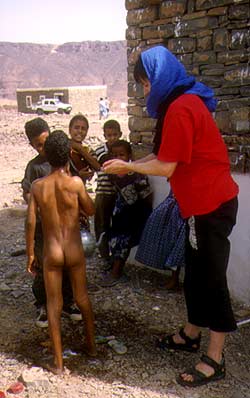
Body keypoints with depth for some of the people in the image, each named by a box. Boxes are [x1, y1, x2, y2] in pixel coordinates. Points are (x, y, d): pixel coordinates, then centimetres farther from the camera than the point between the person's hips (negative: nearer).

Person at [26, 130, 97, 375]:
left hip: (51, 253, 0)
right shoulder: (75, 182, -12)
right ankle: (91, 345, 37)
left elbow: (30, 222, -5)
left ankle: (58, 362, 16)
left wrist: (30, 254, 6)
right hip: (75, 251, 0)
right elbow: (91, 210, 2)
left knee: (54, 304, 11)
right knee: (82, 298, 21)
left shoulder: (37, 186, -7)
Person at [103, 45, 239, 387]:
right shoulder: (185, 102, 14)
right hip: (205, 202, 10)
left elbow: (166, 167, -16)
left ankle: (215, 360, 10)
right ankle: (191, 335, 34)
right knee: (195, 273, 18)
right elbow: (166, 154, 17)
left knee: (211, 277, -2)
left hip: (211, 204, -10)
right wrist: (131, 165, 12)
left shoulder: (179, 109, -19)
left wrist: (128, 167, -3)